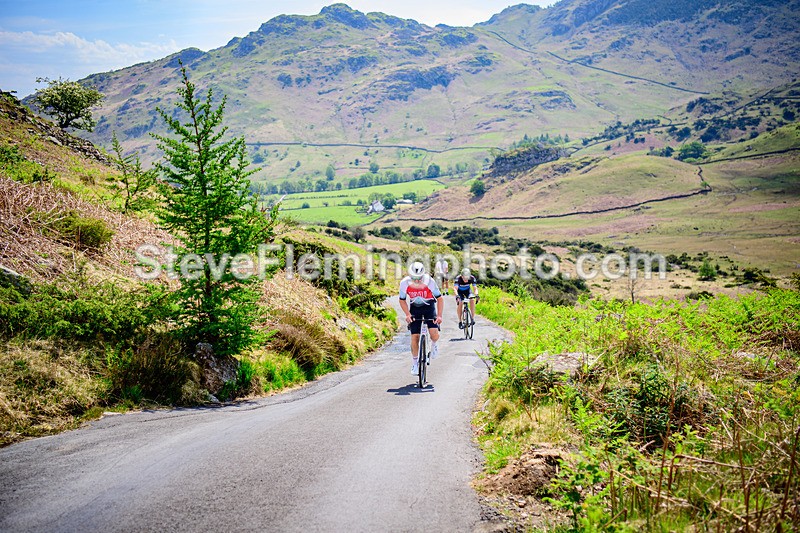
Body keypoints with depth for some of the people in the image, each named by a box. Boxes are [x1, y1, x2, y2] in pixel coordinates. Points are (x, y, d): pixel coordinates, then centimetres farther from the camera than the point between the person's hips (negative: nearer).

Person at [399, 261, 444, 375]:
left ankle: (434, 344, 17)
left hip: (429, 307, -1)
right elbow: (402, 300, -5)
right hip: (415, 308, 1)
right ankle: (415, 362, 13)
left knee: (434, 335, -19)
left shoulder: (429, 281, -26)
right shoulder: (405, 283, -22)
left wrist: (439, 315, -25)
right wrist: (408, 314, -18)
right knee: (414, 337, -6)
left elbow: (440, 299, -16)